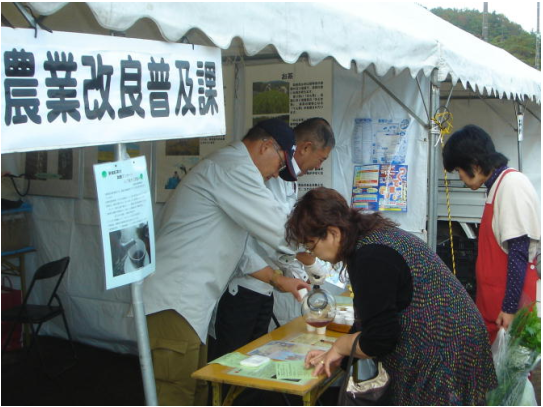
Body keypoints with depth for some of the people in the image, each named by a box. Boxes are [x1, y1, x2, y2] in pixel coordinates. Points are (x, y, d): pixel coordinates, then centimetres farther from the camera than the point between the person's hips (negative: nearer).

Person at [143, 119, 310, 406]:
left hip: (184, 301, 11)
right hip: (173, 303, -11)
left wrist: (276, 280, 23)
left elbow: (238, 246, 27)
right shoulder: (234, 168, -13)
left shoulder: (225, 167, 22)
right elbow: (281, 230, -15)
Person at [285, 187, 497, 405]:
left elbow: (379, 340, -24)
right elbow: (379, 320, 14)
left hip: (443, 356, -10)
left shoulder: (371, 257, -25)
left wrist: (340, 345, -5)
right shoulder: (376, 235, 7)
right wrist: (335, 354, 7)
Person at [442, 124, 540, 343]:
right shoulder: (497, 186, 12)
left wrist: (510, 308, -18)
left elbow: (518, 253, -18)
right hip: (492, 302, 8)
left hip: (507, 308, -8)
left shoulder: (512, 184, -14)